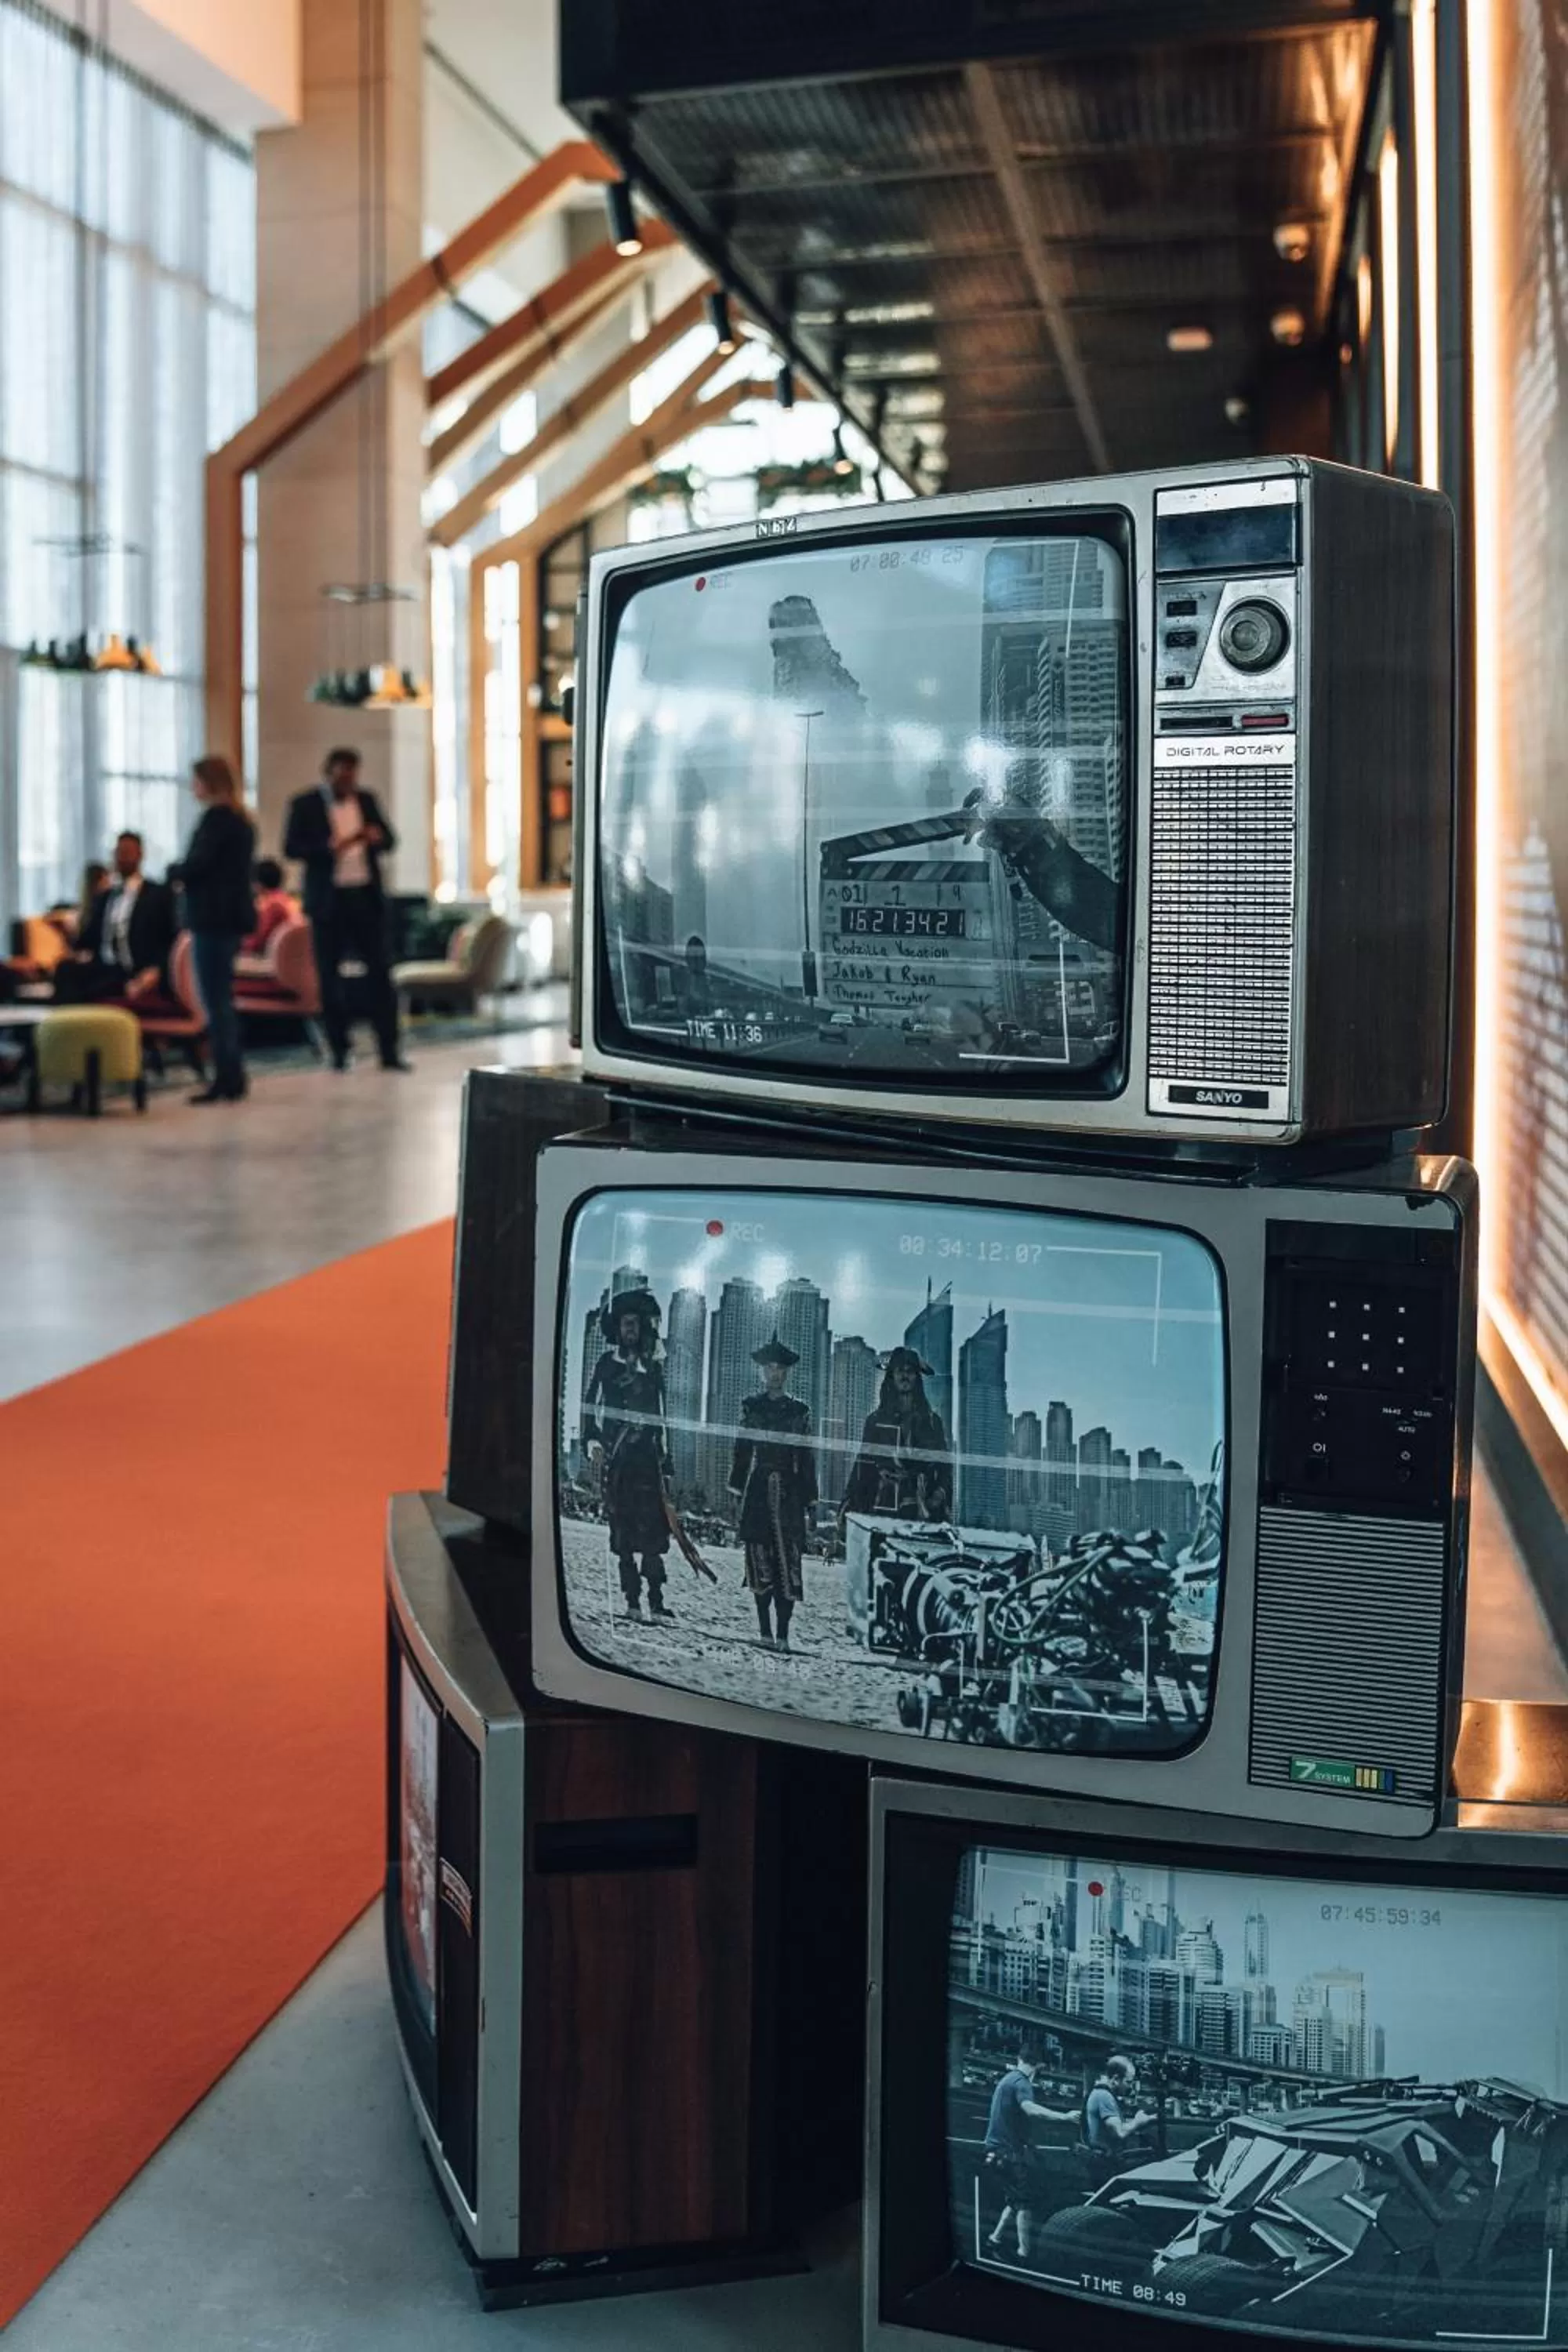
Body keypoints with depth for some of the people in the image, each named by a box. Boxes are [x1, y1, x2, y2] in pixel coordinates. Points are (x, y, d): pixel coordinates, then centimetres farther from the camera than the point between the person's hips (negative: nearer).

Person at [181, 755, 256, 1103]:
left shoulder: (216, 817, -14)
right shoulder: (240, 819, 15)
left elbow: (196, 865, -18)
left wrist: (177, 870, 1)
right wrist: (189, 870, 10)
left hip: (212, 917, -10)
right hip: (233, 915, 10)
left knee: (215, 1001, -7)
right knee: (222, 1000, 15)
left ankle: (227, 1079, -7)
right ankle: (231, 1076, 19)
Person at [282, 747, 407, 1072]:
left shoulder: (366, 799, 10)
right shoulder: (305, 804, -1)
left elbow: (390, 840, 11)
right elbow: (291, 848, -9)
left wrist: (378, 836, -13)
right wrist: (330, 846, -25)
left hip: (367, 897, 3)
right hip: (328, 901, -2)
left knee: (379, 972, -1)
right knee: (329, 975, 2)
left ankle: (389, 1050, 0)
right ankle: (339, 1051, 9)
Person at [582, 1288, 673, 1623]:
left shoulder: (653, 1367, 16)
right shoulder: (607, 1364, 9)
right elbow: (591, 1406, 3)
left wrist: (666, 1463, 16)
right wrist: (592, 1442, -12)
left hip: (648, 1457, 2)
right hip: (616, 1457, -2)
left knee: (653, 1532, -7)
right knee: (623, 1533, -3)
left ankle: (655, 1601, -9)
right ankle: (632, 1602, -1)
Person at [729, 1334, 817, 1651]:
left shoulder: (799, 1410, 10)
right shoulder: (751, 1406, 10)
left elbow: (807, 1458, 9)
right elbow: (741, 1452, 8)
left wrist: (808, 1500, 4)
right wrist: (738, 1494, 2)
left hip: (788, 1493, 0)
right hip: (758, 1492, 0)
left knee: (788, 1563, -7)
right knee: (760, 1561, -2)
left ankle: (783, 1634, -7)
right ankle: (766, 1633, 4)